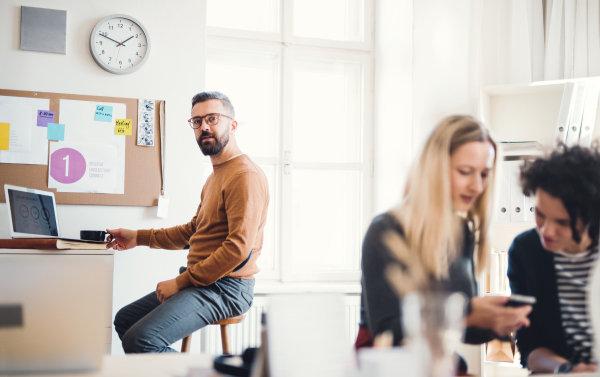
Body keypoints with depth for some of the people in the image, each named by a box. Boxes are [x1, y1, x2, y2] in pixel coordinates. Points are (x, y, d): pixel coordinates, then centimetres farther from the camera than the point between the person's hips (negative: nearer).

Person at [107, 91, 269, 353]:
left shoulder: (245, 175, -15)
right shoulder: (215, 176, 19)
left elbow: (239, 246, -23)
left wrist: (182, 281, -19)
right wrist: (138, 238, 22)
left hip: (226, 287, -11)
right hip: (202, 283, 11)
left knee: (142, 340, -23)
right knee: (124, 320, 13)